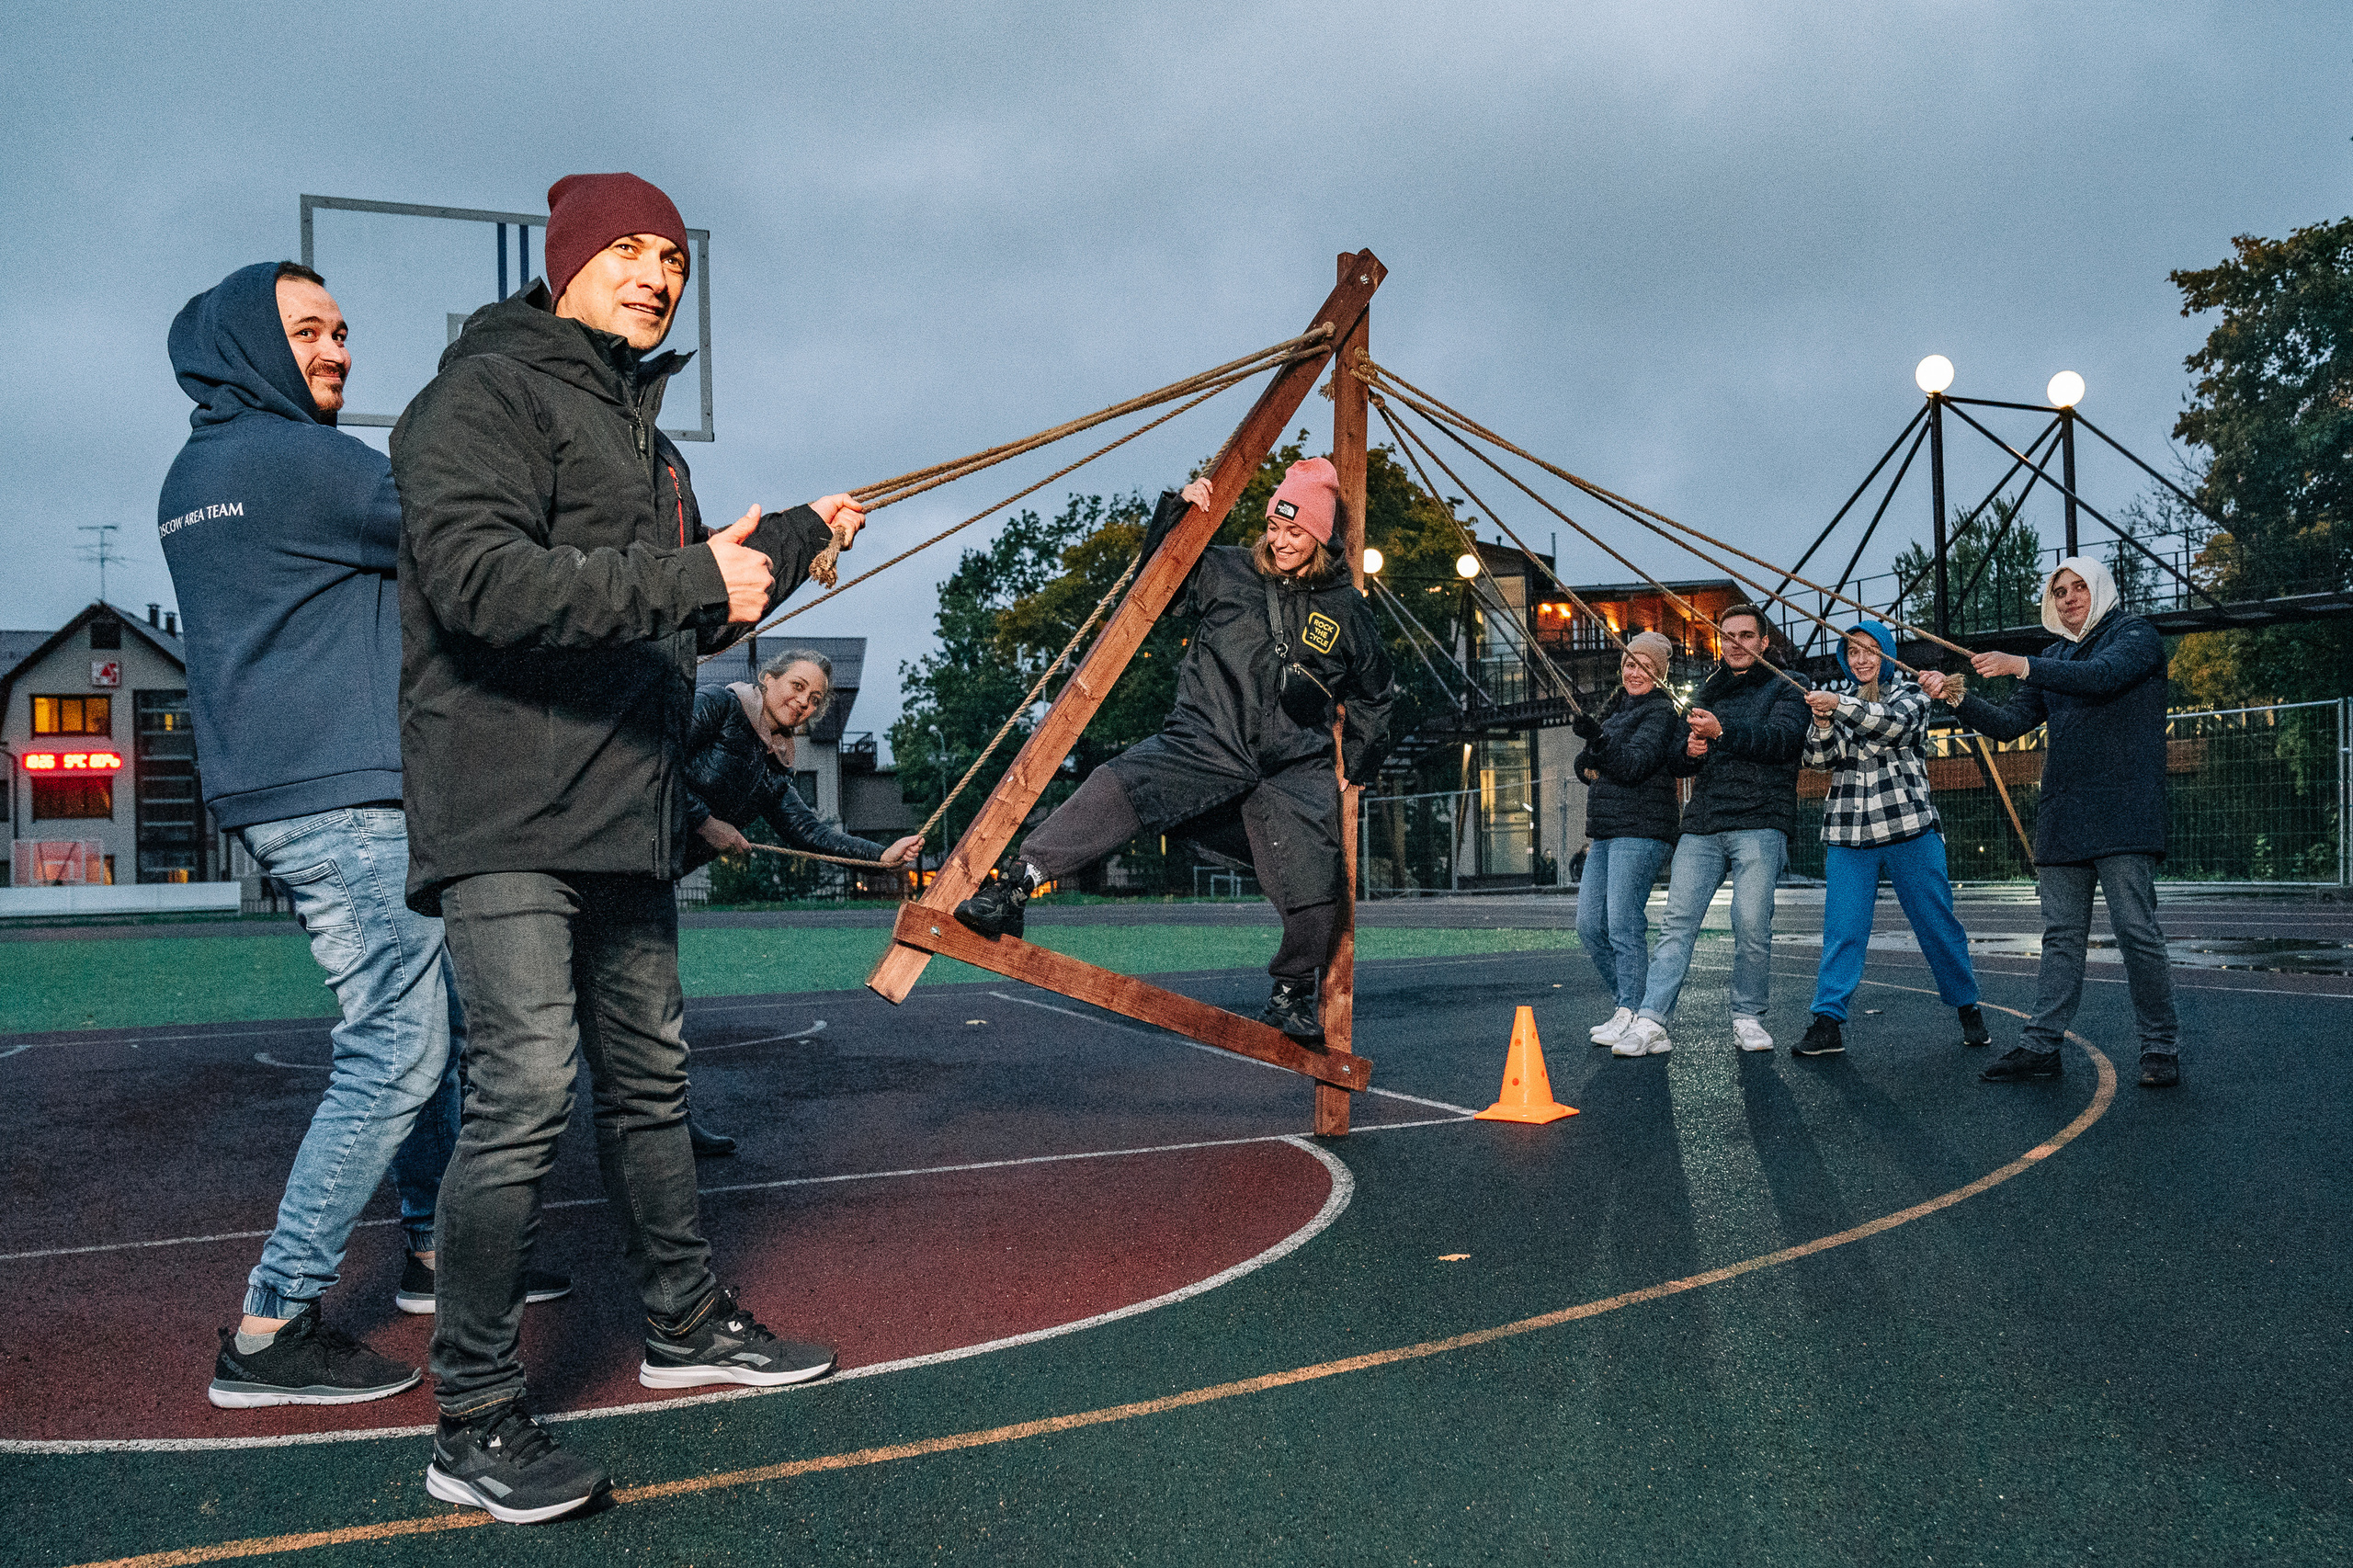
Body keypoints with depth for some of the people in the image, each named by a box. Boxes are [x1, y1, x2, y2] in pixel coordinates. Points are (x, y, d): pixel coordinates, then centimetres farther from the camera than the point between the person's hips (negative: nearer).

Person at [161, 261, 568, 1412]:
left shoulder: (195, 474, 19)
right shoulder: (291, 457, -11)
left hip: (302, 795, 11)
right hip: (336, 798, -11)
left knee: (433, 1020, 18)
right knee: (396, 1053, -8)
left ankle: (435, 1248, 28)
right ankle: (270, 1330, -3)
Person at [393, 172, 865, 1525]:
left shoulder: (644, 436, 23)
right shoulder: (490, 393, -5)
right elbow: (478, 578, -21)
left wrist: (796, 540, 25)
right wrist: (688, 576, -23)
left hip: (626, 816, 9)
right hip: (507, 815, -9)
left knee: (649, 1078, 16)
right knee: (526, 1085, -14)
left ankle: (689, 1323, 30)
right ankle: (476, 1421, -4)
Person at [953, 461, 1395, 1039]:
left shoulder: (1345, 609, 8)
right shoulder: (1225, 571, 5)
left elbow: (1374, 695, 21)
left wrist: (1354, 769, 19)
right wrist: (1178, 509, 2)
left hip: (1293, 772, 1)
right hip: (1204, 745, -1)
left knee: (1316, 894, -10)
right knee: (1120, 786, -28)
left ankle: (1291, 994, 18)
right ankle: (1017, 885, -29)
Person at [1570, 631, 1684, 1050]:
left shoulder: (1661, 712, -4)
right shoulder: (1617, 709, 22)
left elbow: (1636, 764, -18)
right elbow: (1584, 766, 20)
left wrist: (1597, 739, -32)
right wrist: (1587, 762, -3)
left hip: (1640, 830, -9)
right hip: (1605, 833, 9)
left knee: (1623, 925, -11)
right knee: (1590, 926, 7)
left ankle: (1632, 1016, -4)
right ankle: (1627, 1005, 18)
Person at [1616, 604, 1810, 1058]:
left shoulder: (1785, 689, 9)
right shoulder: (1706, 694, 25)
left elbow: (1782, 738, -12)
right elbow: (1674, 763, 23)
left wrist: (1723, 733, -26)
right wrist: (1688, 751, -2)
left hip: (1759, 825, -4)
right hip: (1702, 826, 4)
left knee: (1752, 927, -8)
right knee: (1677, 923, -6)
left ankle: (1748, 1017, 10)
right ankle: (1651, 1021, -11)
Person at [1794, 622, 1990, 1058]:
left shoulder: (1909, 690, 7)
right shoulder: (1836, 695, 15)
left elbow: (1896, 722, -17)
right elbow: (1819, 759, 3)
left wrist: (1839, 706, -29)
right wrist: (1822, 723, -17)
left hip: (1909, 826, -1)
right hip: (1847, 831, 2)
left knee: (1937, 922, 4)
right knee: (1841, 929, -6)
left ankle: (1968, 1009, 20)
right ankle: (1827, 1022, -8)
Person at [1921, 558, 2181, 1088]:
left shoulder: (2135, 635, 3)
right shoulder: (2052, 657, 20)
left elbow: (2100, 676, -19)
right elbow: (2009, 725, 14)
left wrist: (2020, 666, -24)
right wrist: (1958, 698, -1)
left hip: (2121, 814, -6)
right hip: (2061, 820, 6)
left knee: (2137, 932, -5)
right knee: (2061, 937, 7)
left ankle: (2161, 1048, 4)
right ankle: (2040, 1044, 7)